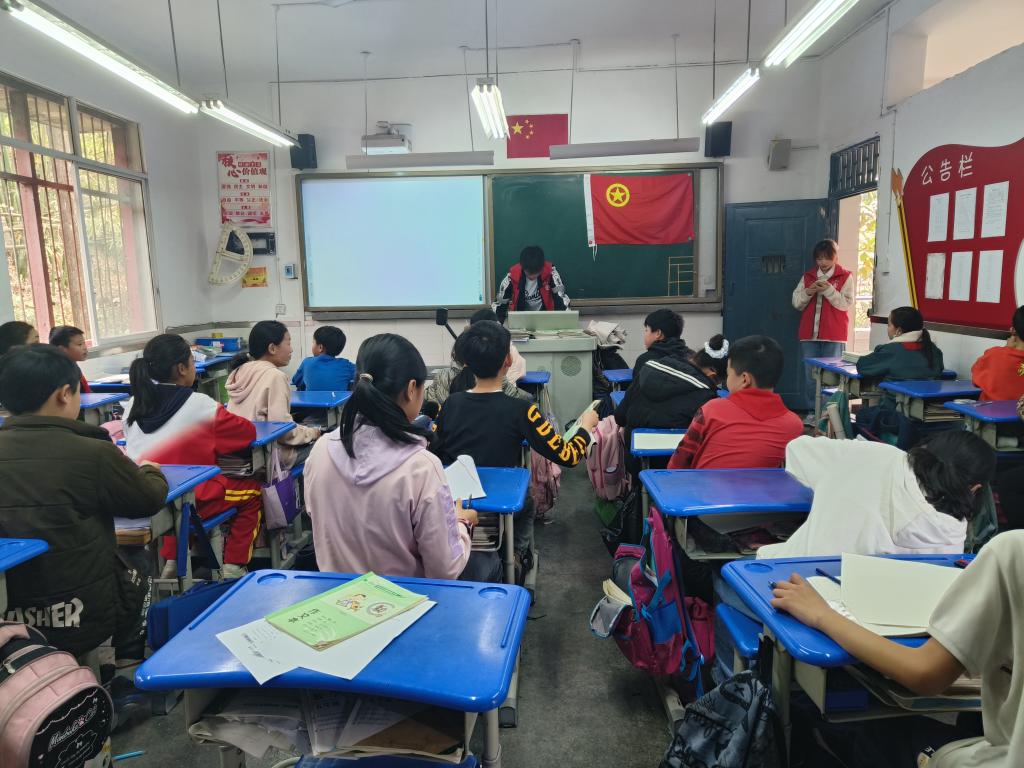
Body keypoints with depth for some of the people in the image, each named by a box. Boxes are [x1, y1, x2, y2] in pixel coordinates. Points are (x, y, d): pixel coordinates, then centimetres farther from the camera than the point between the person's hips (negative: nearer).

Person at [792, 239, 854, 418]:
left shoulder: (846, 276, 2)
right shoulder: (808, 276, 12)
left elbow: (846, 304, -7)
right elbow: (796, 303, 9)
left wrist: (828, 290, -18)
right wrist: (808, 292, -10)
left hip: (834, 336, -3)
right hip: (810, 333, 4)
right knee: (810, 374, 5)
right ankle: (813, 411, 13)